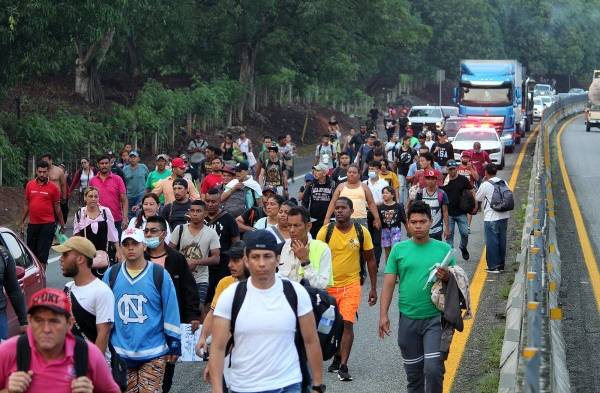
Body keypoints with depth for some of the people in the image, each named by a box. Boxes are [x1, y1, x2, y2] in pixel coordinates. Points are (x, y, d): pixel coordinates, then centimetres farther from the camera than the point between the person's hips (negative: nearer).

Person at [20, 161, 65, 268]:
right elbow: (26, 204, 13)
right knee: (31, 252, 11)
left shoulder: (53, 187, -4)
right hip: (32, 224, 4)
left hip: (47, 225, -4)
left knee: (42, 255, -3)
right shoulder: (30, 185, 5)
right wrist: (22, 222, 12)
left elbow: (57, 207, 2)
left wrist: (62, 225, 5)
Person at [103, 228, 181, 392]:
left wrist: (174, 344, 0)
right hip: (120, 352, 2)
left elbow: (171, 312, 0)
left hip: (153, 353, -2)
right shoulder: (111, 274, 3)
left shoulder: (160, 274, -3)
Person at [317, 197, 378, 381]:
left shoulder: (362, 232, -4)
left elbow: (370, 260, 5)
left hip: (351, 285, -1)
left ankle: (343, 365, -5)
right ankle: (338, 355, 34)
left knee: (347, 323, -11)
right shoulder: (325, 231, -6)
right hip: (328, 285, 1)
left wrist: (373, 288, 5)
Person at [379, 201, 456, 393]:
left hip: (435, 319, -2)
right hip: (408, 319, 2)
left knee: (433, 368, -11)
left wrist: (447, 277, -15)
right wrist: (383, 315, -4)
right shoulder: (399, 249, 2)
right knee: (413, 371, 13)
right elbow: (389, 284, 3)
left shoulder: (443, 249, 1)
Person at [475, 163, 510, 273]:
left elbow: (477, 198, 0)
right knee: (502, 240, 14)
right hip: (504, 216, 6)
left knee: (491, 242, 1)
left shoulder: (485, 185, -13)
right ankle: (501, 265, 21)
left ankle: (493, 266, 2)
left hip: (491, 218, -6)